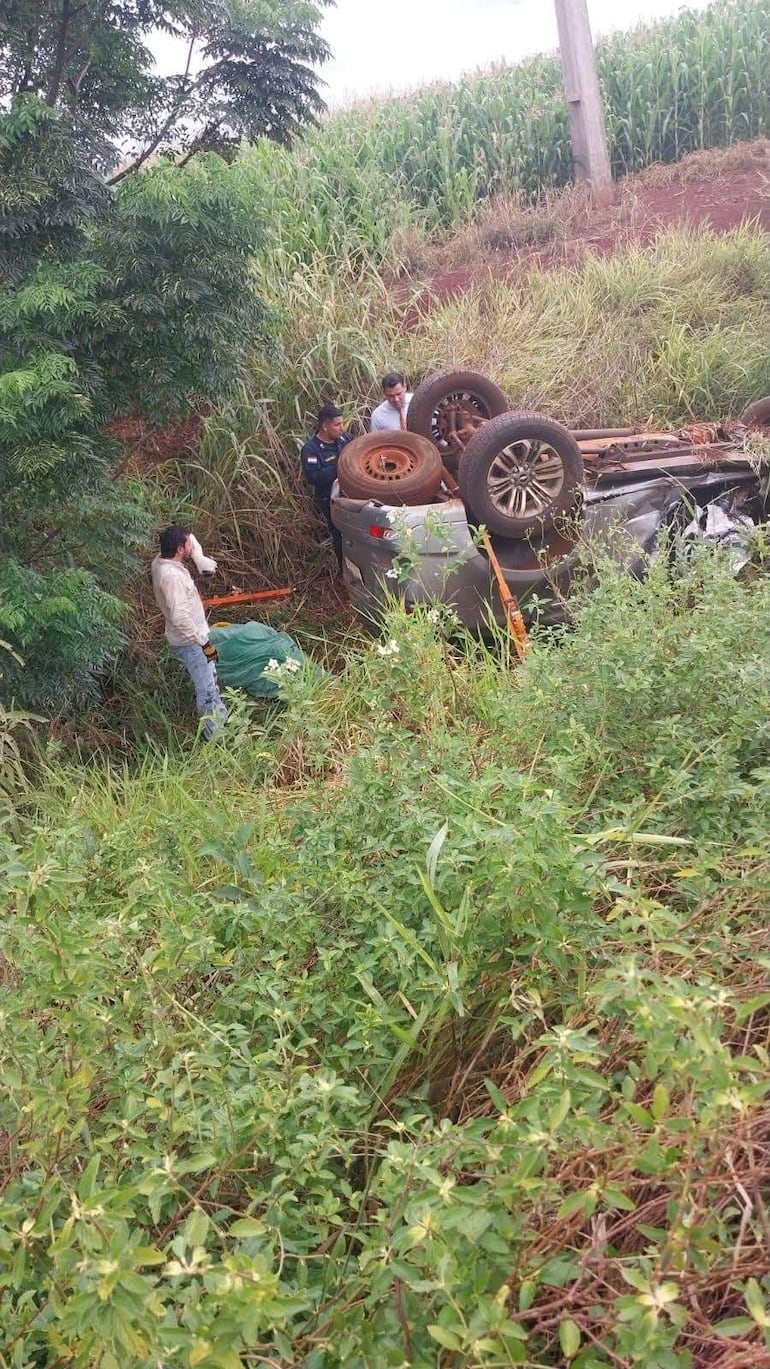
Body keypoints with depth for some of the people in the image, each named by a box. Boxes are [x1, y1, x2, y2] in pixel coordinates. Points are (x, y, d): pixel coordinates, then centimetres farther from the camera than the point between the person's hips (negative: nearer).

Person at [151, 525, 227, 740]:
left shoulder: (161, 561, -4)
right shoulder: (172, 576, -32)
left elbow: (189, 538, 14)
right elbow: (180, 617, -36)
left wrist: (199, 558, -3)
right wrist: (204, 643, -28)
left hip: (193, 636, 11)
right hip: (189, 642, -11)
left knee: (210, 680, 31)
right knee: (207, 690, 1)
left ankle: (221, 718, 52)